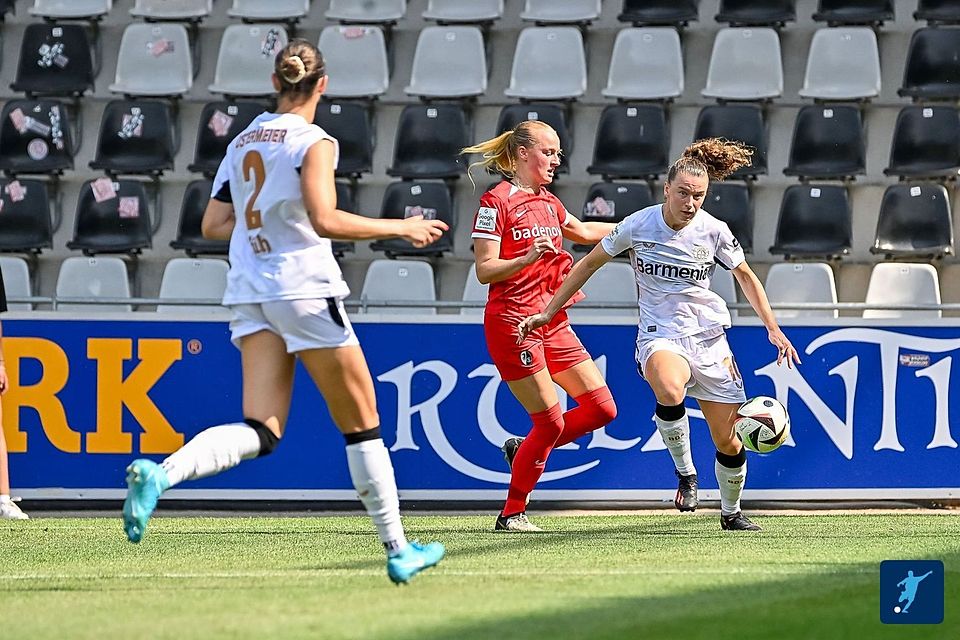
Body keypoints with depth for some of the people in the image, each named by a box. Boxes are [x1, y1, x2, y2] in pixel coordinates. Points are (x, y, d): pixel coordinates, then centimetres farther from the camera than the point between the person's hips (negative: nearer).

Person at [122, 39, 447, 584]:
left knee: (261, 432, -3)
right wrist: (400, 228, -10)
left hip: (251, 294, 6)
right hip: (304, 286, -6)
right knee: (362, 425, 6)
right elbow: (325, 220, -19)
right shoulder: (313, 142, -7)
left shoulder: (244, 141, 14)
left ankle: (158, 475, -28)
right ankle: (399, 550, 11)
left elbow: (214, 225, 16)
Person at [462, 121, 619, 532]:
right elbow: (485, 270, -13)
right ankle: (511, 514, 5)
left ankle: (524, 450, 21)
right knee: (551, 422, -9)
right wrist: (528, 258, -28)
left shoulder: (548, 202, 14)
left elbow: (581, 231, 34)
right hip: (513, 321, -8)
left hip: (552, 321, 8)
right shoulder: (496, 201, -9)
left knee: (601, 408, 2)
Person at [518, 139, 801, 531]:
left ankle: (730, 512, 30)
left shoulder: (714, 232, -5)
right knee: (670, 391, -38)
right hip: (659, 335, -2)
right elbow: (589, 264, 3)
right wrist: (547, 313, 4)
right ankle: (685, 472, -17)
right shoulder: (638, 226, -9)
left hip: (709, 337, 2)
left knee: (727, 441, 3)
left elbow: (745, 277, 12)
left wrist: (773, 329, 6)